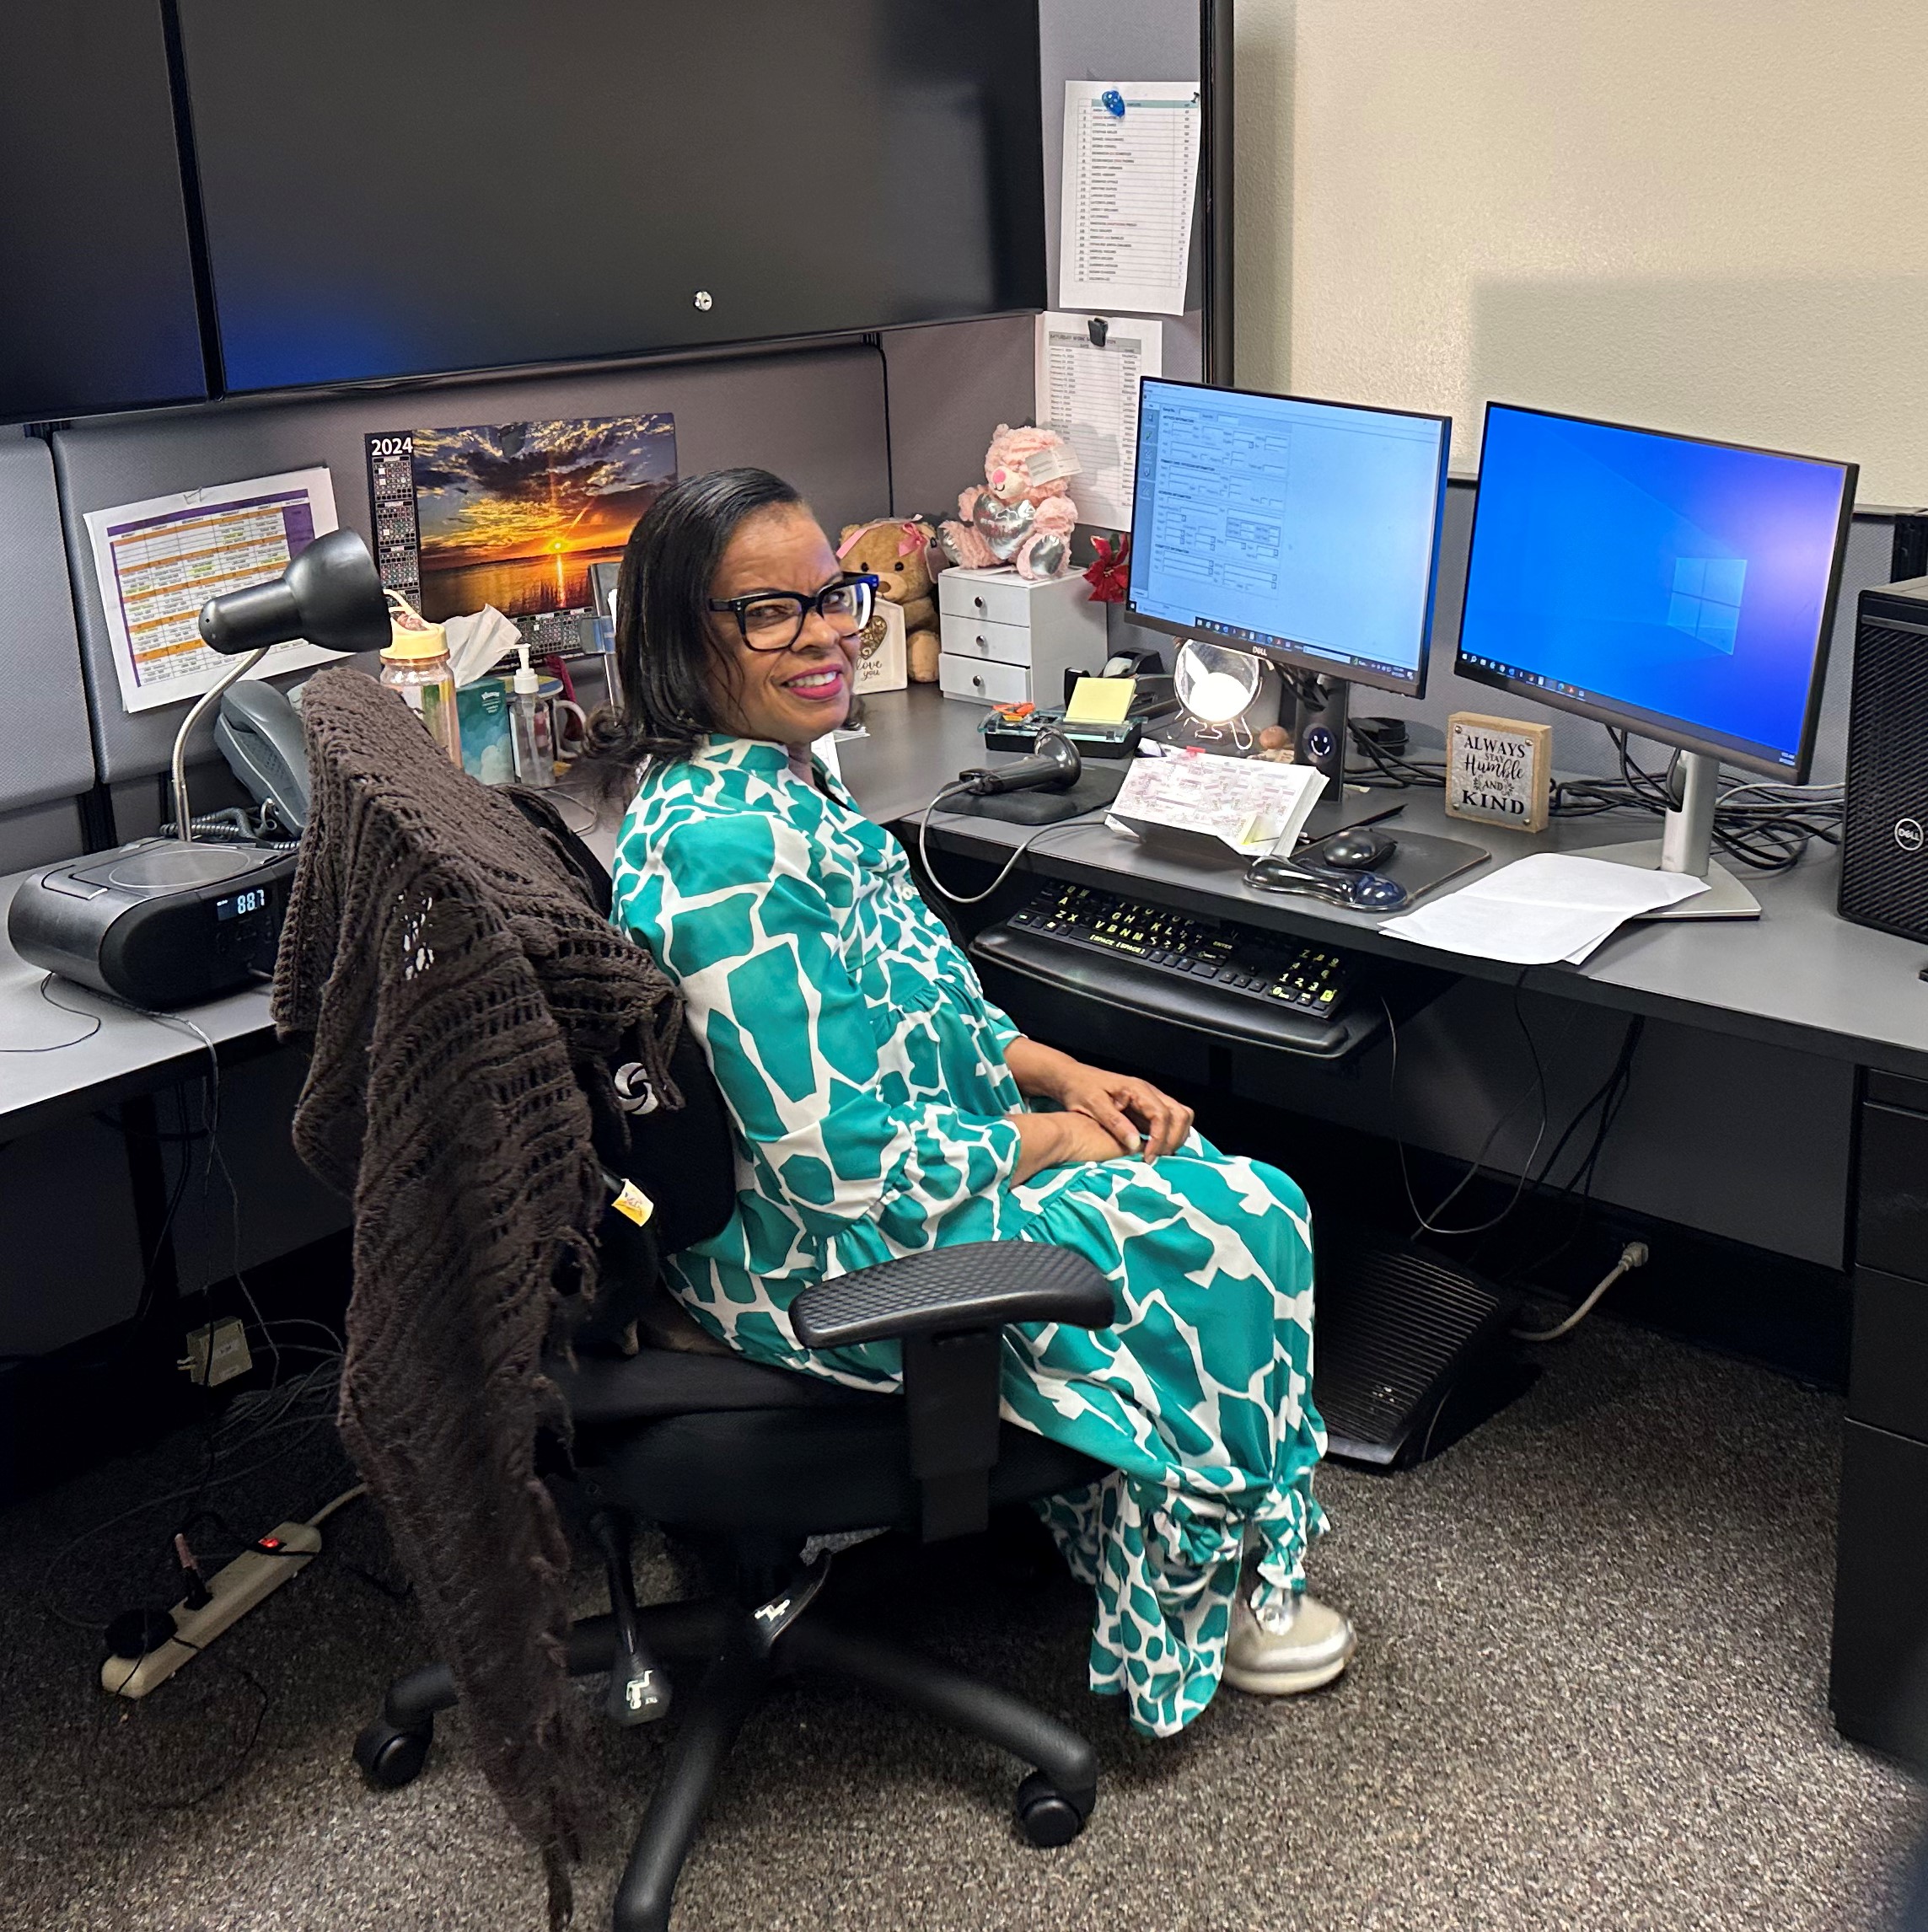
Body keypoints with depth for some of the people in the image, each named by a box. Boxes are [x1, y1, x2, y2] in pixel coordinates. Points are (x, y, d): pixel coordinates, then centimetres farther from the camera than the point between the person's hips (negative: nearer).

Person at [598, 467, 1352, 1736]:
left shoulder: (775, 776, 2)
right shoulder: (732, 847, -31)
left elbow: (906, 1002, 14)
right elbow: (843, 1164, -30)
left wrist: (1060, 1072, 1)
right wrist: (1037, 1138, -14)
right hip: (834, 1258, -10)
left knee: (1172, 1154, 14)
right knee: (1245, 1224, -3)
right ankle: (1196, 1596, 20)